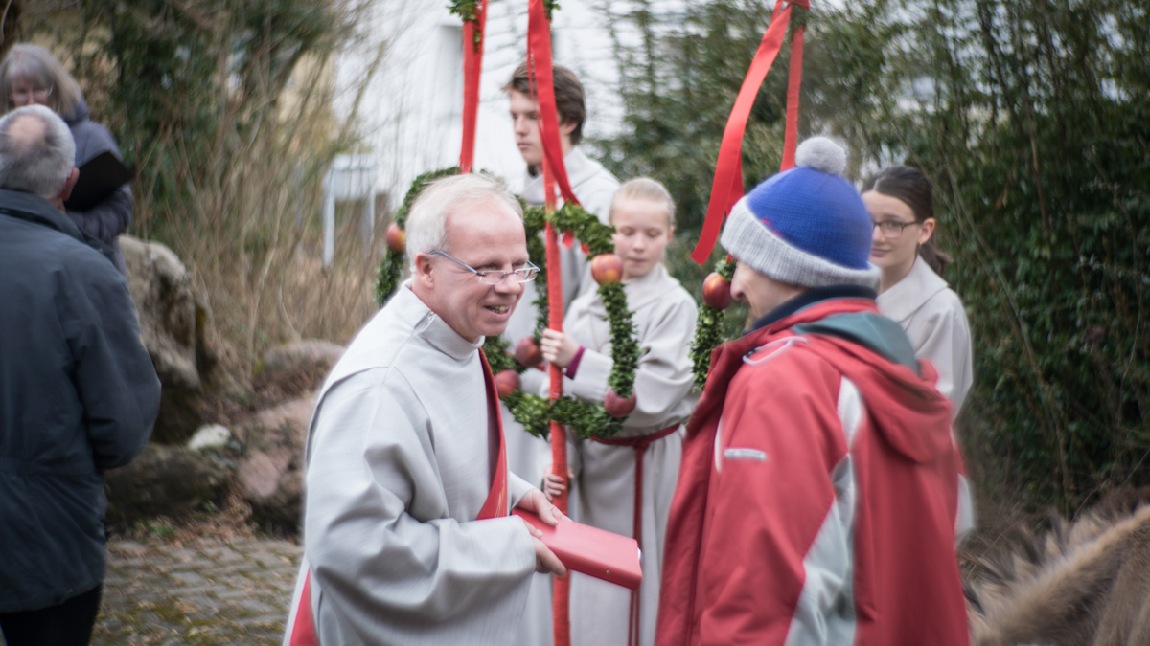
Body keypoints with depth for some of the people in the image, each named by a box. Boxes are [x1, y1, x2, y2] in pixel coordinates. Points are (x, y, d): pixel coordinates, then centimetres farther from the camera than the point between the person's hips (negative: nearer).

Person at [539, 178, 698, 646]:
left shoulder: (676, 306, -7)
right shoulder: (586, 308, 7)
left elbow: (653, 396, -16)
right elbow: (566, 396, 7)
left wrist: (578, 360, -19)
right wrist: (563, 461, -4)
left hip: (651, 468, -4)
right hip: (595, 463, 5)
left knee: (646, 589, -2)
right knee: (593, 596, 11)